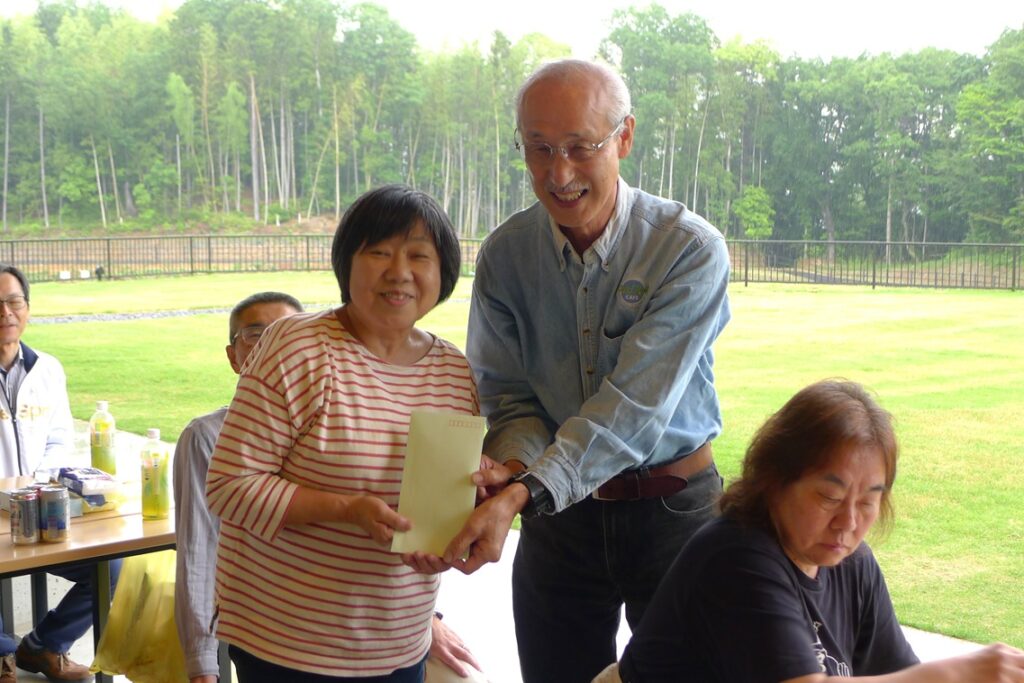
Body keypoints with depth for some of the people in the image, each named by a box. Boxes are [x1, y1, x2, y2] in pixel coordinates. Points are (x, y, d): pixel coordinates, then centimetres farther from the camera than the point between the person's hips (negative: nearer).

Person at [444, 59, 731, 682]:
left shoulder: (691, 249, -17)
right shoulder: (504, 254, -5)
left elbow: (635, 403, -26)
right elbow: (508, 394, -3)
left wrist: (526, 493, -36)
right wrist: (515, 465, -26)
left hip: (673, 510, -3)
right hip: (559, 514, 3)